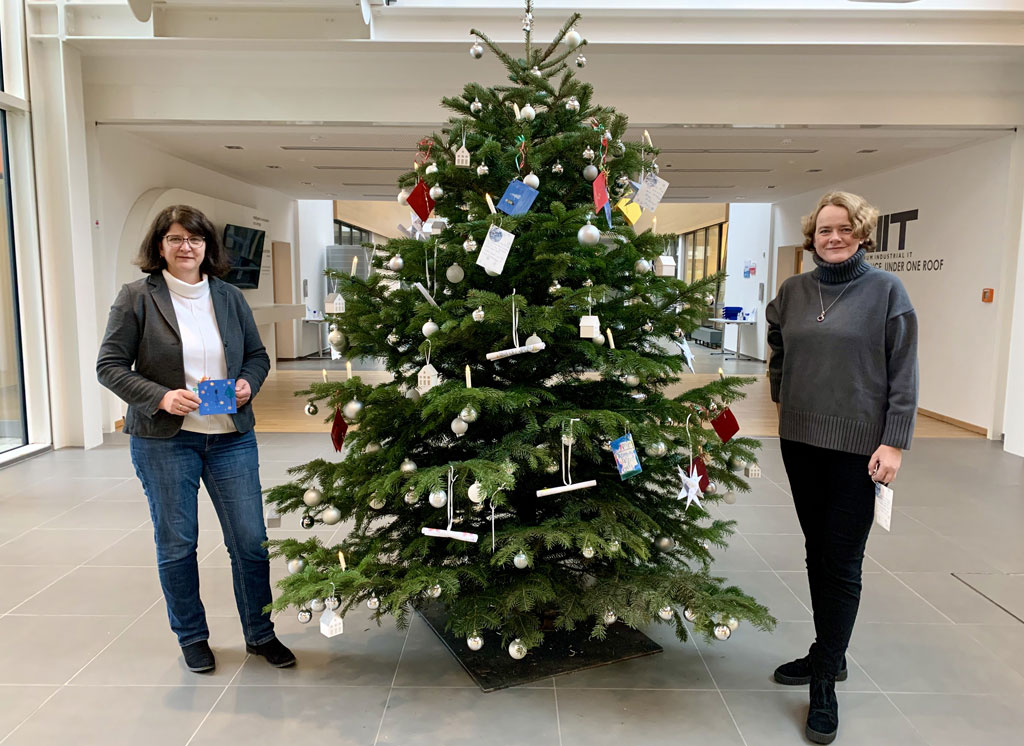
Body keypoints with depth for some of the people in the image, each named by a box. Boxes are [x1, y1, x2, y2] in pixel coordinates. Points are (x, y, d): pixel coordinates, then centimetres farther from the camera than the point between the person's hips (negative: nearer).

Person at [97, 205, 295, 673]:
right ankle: (192, 638, 30)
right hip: (164, 440, -2)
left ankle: (260, 634, 24)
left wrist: (248, 383, -7)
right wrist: (160, 396, -18)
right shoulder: (137, 297, -3)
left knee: (251, 540, 5)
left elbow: (257, 355, 14)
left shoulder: (229, 297, 7)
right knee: (176, 544, 9)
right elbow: (110, 366, -4)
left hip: (232, 437, 3)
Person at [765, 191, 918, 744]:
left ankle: (824, 682, 15)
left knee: (842, 562, 2)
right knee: (817, 552, 15)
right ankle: (829, 655, 32)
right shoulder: (793, 291, 6)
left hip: (858, 445, -4)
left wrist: (894, 442, -12)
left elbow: (903, 373, -7)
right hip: (799, 439, 5)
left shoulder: (886, 290, -5)